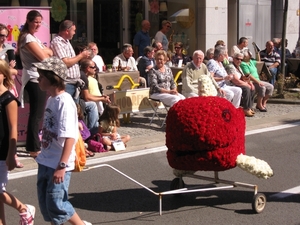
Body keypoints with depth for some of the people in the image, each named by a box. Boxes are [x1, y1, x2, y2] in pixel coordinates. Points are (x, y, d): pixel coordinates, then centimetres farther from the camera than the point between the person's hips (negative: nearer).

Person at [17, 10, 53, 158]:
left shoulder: (33, 38, 19)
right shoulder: (28, 38, -13)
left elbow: (49, 53, 15)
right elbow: (43, 58, -18)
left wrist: (45, 51, -6)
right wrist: (46, 51, 3)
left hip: (37, 79, 10)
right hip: (35, 80, -10)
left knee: (36, 114, 14)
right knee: (36, 115, -6)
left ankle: (33, 145, 22)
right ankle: (34, 148, 0)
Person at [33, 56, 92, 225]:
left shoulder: (64, 102, -20)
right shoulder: (51, 99, 7)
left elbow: (69, 137, -25)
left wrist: (62, 166, -26)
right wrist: (45, 156, 19)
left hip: (58, 164, -9)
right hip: (45, 162, 9)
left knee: (56, 204, -1)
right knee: (45, 204, 14)